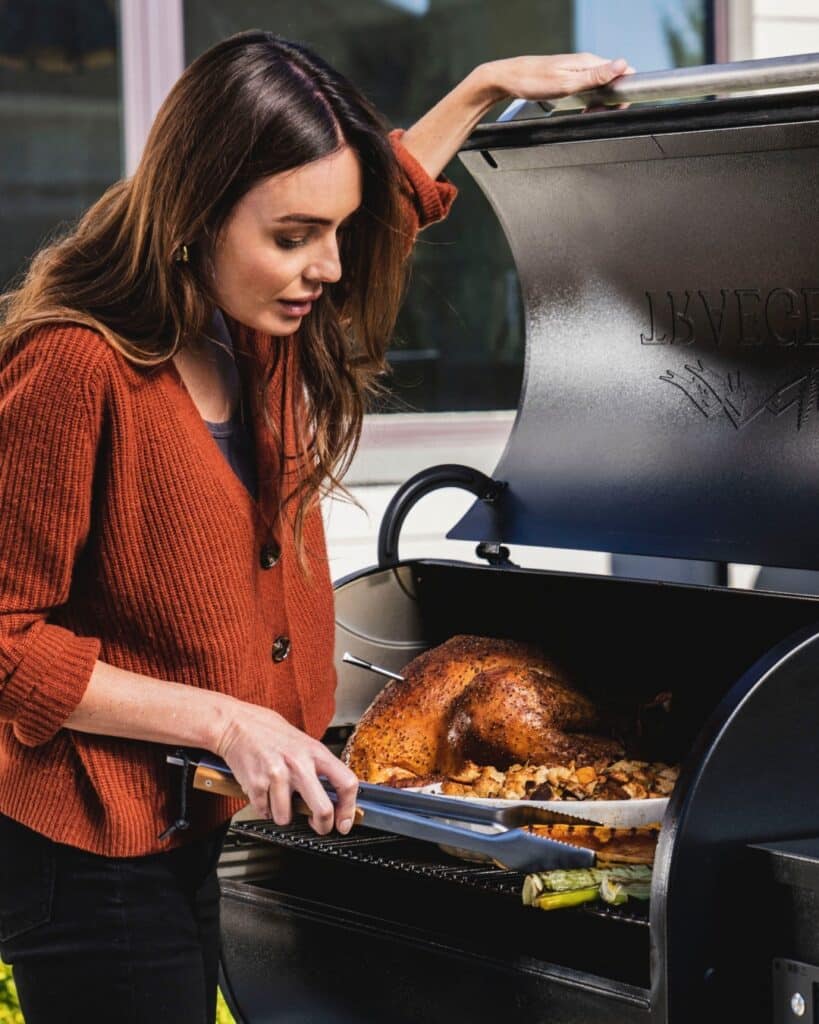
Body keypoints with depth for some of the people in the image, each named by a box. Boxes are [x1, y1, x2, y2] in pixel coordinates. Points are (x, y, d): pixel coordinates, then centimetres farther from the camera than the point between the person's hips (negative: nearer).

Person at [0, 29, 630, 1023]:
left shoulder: (249, 336, 4)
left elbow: (389, 200, 28)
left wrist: (486, 84, 29)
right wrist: (228, 722, -22)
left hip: (186, 832, 8)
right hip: (89, 857, -8)